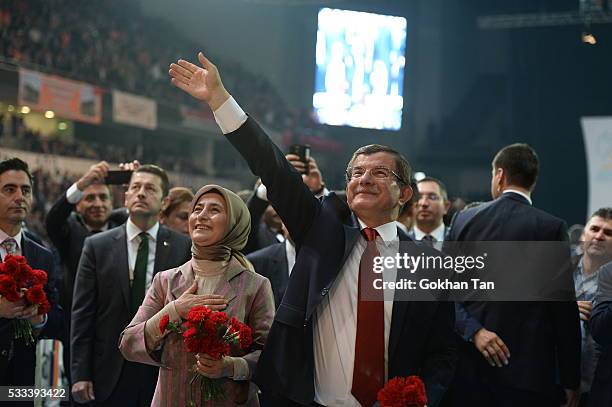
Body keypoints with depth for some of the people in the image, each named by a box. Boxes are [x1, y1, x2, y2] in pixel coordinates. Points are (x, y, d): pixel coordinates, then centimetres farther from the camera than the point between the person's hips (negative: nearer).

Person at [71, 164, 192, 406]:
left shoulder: (184, 248, 0)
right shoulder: (97, 246, 3)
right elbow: (82, 314, 1)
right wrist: (80, 374, -4)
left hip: (167, 374, 0)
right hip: (111, 375, 0)